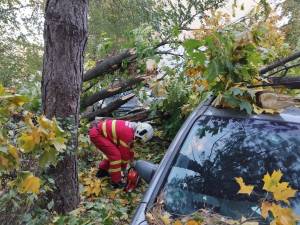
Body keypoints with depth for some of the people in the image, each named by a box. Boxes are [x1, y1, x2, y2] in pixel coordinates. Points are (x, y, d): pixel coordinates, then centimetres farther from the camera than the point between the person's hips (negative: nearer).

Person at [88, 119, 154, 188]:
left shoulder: (132, 128, 6)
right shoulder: (127, 134, -23)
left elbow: (129, 147, 20)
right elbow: (124, 152, -11)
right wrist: (124, 168, 3)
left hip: (100, 129, 10)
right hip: (96, 134, -10)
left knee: (112, 152, 18)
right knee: (115, 155, -12)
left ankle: (102, 171, 32)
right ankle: (116, 182, -2)